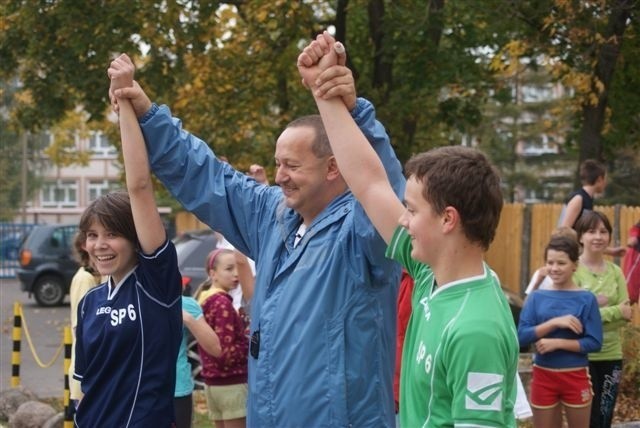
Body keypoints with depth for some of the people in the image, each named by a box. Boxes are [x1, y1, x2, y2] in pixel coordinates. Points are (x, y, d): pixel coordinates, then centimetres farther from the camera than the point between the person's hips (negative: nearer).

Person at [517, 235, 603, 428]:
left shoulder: (586, 299, -5)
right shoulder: (537, 297, 1)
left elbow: (594, 342, -10)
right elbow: (522, 337, -9)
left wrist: (558, 342, -18)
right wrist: (554, 322, -19)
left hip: (576, 377, -2)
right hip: (543, 376, 2)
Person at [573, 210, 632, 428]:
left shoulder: (615, 271, 7)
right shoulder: (573, 270, -9)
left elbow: (627, 314, -1)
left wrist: (596, 312, -16)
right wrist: (615, 311, -15)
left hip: (611, 355, 5)